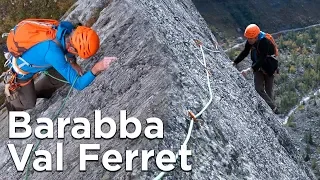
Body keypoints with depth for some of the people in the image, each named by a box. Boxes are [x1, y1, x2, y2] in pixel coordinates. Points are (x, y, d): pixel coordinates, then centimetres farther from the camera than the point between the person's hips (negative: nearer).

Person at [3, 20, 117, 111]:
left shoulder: (67, 27, -28)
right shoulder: (54, 53, -48)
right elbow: (78, 84, -43)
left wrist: (73, 63, -11)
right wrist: (96, 69, -56)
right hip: (21, 71, -6)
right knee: (29, 105, 14)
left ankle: (35, 93, 39)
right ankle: (11, 93, 46)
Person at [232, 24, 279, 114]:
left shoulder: (265, 43, -32)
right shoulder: (249, 41, -11)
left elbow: (261, 59, -37)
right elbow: (244, 52, 4)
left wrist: (250, 70, -45)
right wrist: (234, 62, -4)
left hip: (269, 68, -6)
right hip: (258, 67, 6)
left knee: (268, 91, 2)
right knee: (258, 89, -7)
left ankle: (273, 109, 14)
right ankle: (273, 107, -1)